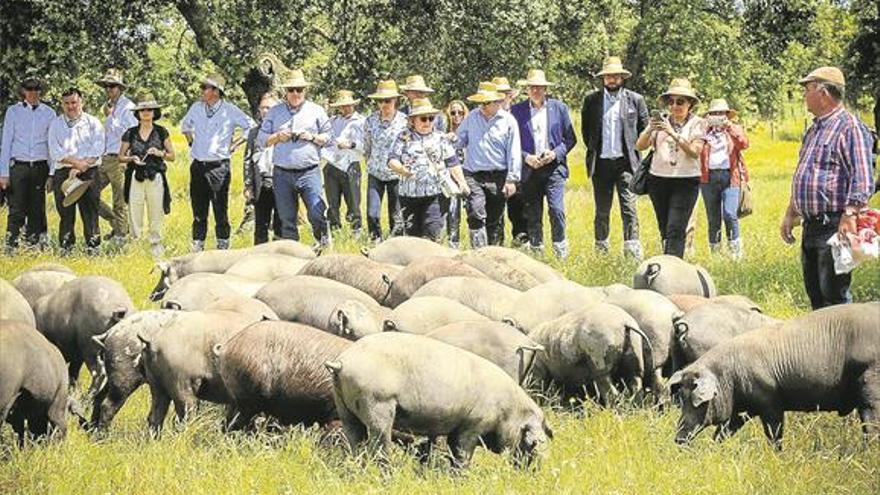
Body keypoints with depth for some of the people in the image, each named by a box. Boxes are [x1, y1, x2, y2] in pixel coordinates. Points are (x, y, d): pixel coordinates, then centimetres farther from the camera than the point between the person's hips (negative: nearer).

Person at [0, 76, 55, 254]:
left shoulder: (48, 113, 7)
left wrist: (53, 173, 1)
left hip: (40, 166, 1)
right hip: (18, 166, -1)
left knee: (37, 208, 2)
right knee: (16, 209, -8)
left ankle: (34, 244, 9)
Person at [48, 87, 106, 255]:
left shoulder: (93, 123, 9)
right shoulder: (56, 125, 13)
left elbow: (97, 150, -1)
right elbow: (55, 151, 1)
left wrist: (79, 168, -12)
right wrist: (76, 162, -12)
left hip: (88, 172, -1)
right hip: (62, 172, 1)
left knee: (89, 210, -7)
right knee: (65, 212, -2)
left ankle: (92, 247, -5)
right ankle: (65, 247, 2)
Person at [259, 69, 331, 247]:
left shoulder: (316, 111, 8)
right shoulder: (274, 112, 12)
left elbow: (329, 137, 9)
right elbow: (262, 139, 11)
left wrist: (313, 137, -9)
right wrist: (277, 137, -7)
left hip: (309, 172, -2)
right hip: (282, 174, 2)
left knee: (317, 214, -13)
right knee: (287, 219, 6)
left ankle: (324, 243, 8)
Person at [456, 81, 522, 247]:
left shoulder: (508, 121, 2)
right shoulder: (471, 118, 8)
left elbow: (514, 153, 1)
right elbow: (458, 141, 19)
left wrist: (512, 179, -5)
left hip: (497, 177, 0)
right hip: (473, 176, 0)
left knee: (495, 220, 8)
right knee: (476, 215, -15)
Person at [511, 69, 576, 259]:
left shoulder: (559, 108, 6)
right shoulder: (517, 110, 5)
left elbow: (570, 138, 8)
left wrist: (556, 153, -8)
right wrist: (526, 157, -9)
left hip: (554, 167, -1)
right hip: (529, 170, 1)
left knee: (556, 209, -13)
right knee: (533, 215, 2)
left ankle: (560, 248, 1)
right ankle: (536, 250, 12)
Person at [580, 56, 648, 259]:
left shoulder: (635, 100, 5)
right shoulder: (591, 100, 8)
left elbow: (644, 129, 11)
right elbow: (585, 129, 17)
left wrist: (634, 151, 4)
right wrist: (593, 149, 10)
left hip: (626, 162, -2)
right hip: (601, 163, 2)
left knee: (629, 208, -10)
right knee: (602, 210, 7)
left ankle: (633, 251, -13)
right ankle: (601, 248, 15)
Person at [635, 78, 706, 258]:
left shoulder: (697, 123, 1)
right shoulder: (661, 121, 9)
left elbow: (695, 152, -13)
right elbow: (640, 146, 3)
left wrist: (673, 134, -23)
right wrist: (649, 130, -17)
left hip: (686, 182, -4)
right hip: (658, 180, 4)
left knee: (675, 230, -15)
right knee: (665, 230, 8)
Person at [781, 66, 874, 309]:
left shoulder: (850, 127, -11)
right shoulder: (814, 130, 20)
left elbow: (862, 180, -19)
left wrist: (849, 216, -27)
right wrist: (790, 214, 25)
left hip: (834, 226, -10)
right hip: (811, 226, 10)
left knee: (834, 294, -10)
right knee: (815, 293, 12)